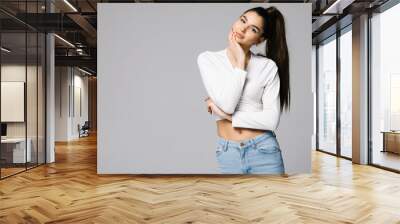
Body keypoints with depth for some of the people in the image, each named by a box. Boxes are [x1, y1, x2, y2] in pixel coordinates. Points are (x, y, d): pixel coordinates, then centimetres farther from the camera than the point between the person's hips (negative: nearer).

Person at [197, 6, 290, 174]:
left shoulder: (268, 66, -5)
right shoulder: (207, 59, -3)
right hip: (227, 152, 1)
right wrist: (240, 62, -14)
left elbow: (271, 120, -10)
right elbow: (227, 105, -14)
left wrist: (227, 115, -12)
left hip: (264, 150, -1)